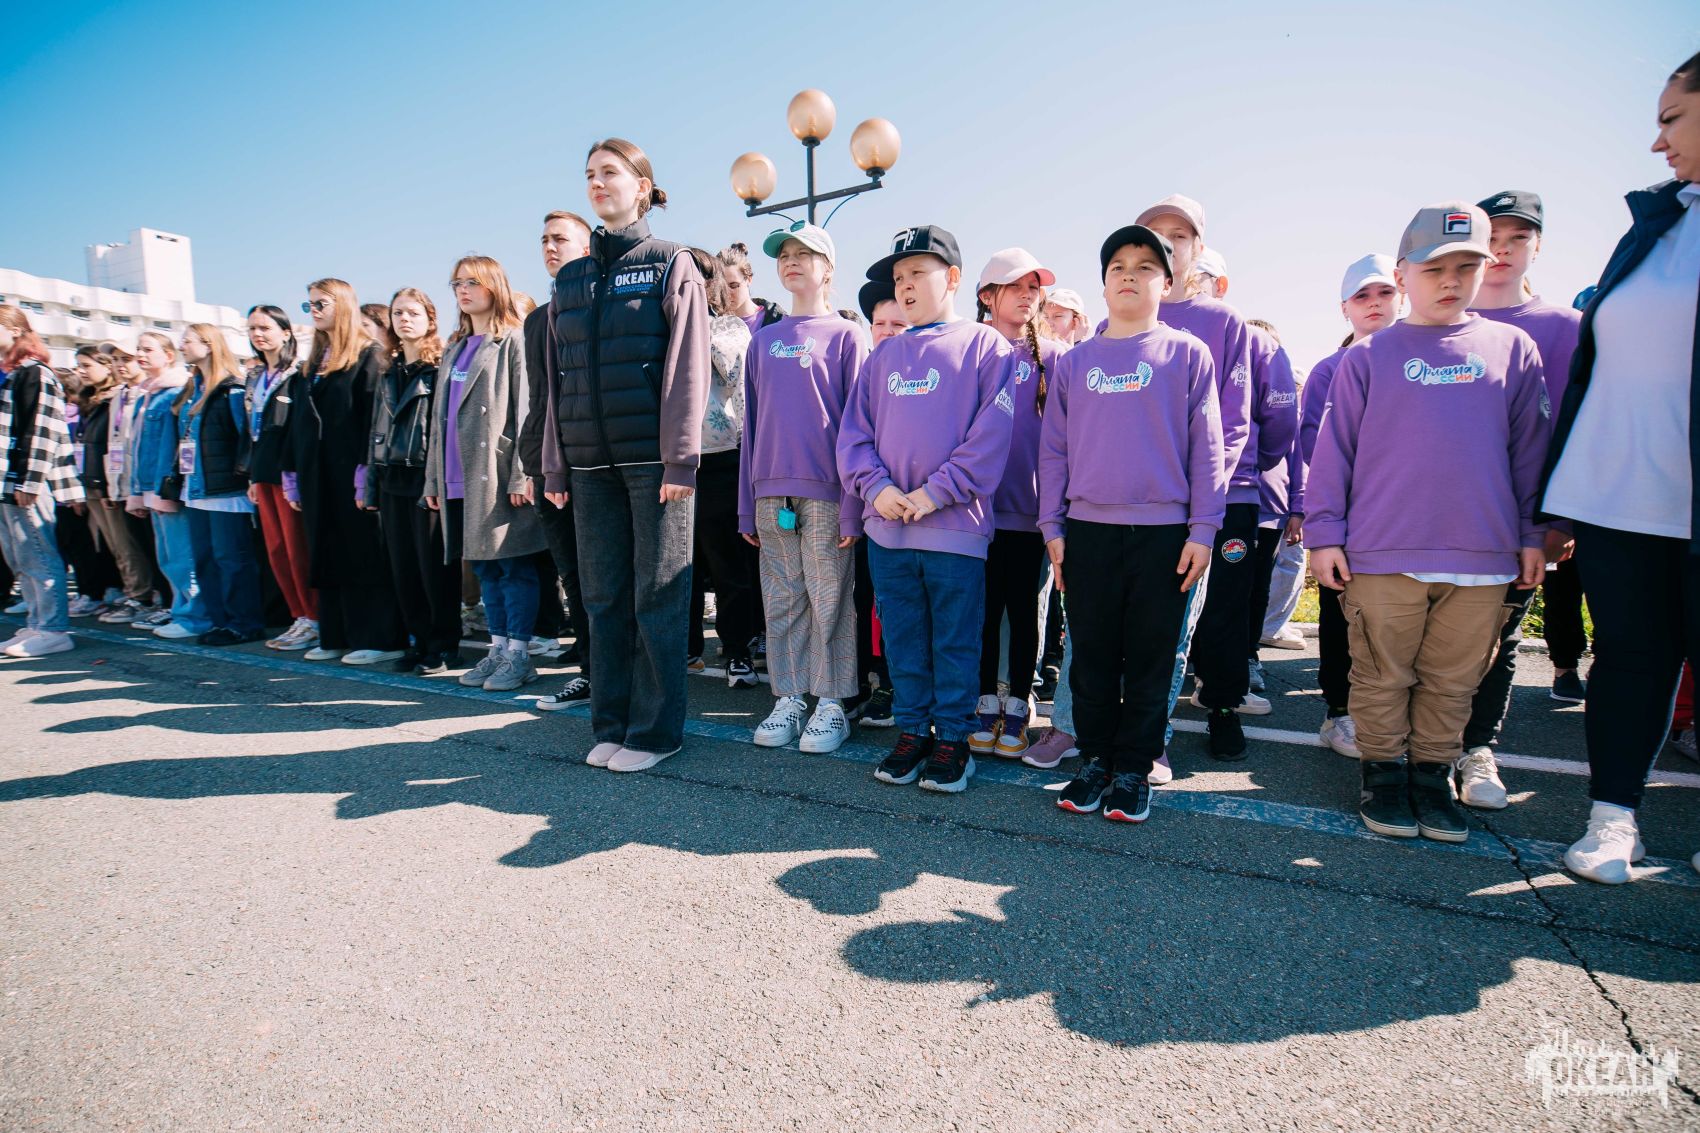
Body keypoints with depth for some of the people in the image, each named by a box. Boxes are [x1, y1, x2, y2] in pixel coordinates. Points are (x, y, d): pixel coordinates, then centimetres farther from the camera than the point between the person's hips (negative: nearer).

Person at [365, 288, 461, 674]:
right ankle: (418, 640, 18)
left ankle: (444, 645, 6)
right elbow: (377, 431, 20)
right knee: (402, 568, 8)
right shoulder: (390, 374, 19)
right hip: (393, 482, 7)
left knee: (435, 566, -4)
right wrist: (370, 484, 15)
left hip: (428, 479, -7)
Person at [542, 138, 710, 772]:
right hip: (592, 460, 5)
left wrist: (681, 458, -15)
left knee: (658, 595, -1)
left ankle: (655, 730, 10)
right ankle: (612, 724, 20)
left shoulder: (671, 264, 3)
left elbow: (687, 366, -7)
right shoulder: (570, 279, 17)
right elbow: (559, 379, 16)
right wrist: (555, 464, 10)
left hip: (652, 457, -5)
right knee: (603, 596, 8)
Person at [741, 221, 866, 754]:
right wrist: (747, 503, 10)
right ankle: (788, 698, 18)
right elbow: (752, 422, 14)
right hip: (771, 490, 4)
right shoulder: (764, 340, 15)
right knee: (781, 600, 7)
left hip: (825, 490, -4)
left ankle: (831, 703, 12)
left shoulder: (844, 335, 3)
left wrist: (853, 502, -9)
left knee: (829, 600, 1)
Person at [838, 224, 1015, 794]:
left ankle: (952, 737, 18)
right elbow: (854, 431, 10)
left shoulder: (984, 345, 2)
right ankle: (912, 730, 24)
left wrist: (936, 492, -15)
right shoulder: (884, 354, 15)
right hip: (886, 526, 5)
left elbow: (991, 433, -8)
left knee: (955, 641, 5)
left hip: (956, 524, -4)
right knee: (902, 640, 11)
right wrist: (876, 487, -7)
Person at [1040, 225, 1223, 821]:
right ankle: (1096, 760, 22)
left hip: (1163, 531, -2)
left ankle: (1134, 770, 18)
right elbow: (1054, 447, 9)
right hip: (1087, 530, 2)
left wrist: (1202, 529, -5)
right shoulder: (1075, 361, 10)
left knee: (1149, 659, 5)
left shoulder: (1187, 354, 4)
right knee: (1092, 656, 8)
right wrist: (1052, 527, 3)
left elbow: (1206, 448, 1)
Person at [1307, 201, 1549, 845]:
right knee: (1382, 678, 7)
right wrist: (1323, 533, -2)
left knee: (1452, 683, 11)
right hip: (1382, 555, -2)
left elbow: (1531, 448, 13)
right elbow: (1334, 449, 2)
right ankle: (1383, 773, 22)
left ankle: (1434, 775, 26)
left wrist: (1532, 533, 11)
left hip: (1482, 558, 2)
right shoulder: (1368, 358, 3)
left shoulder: (1512, 349, 10)